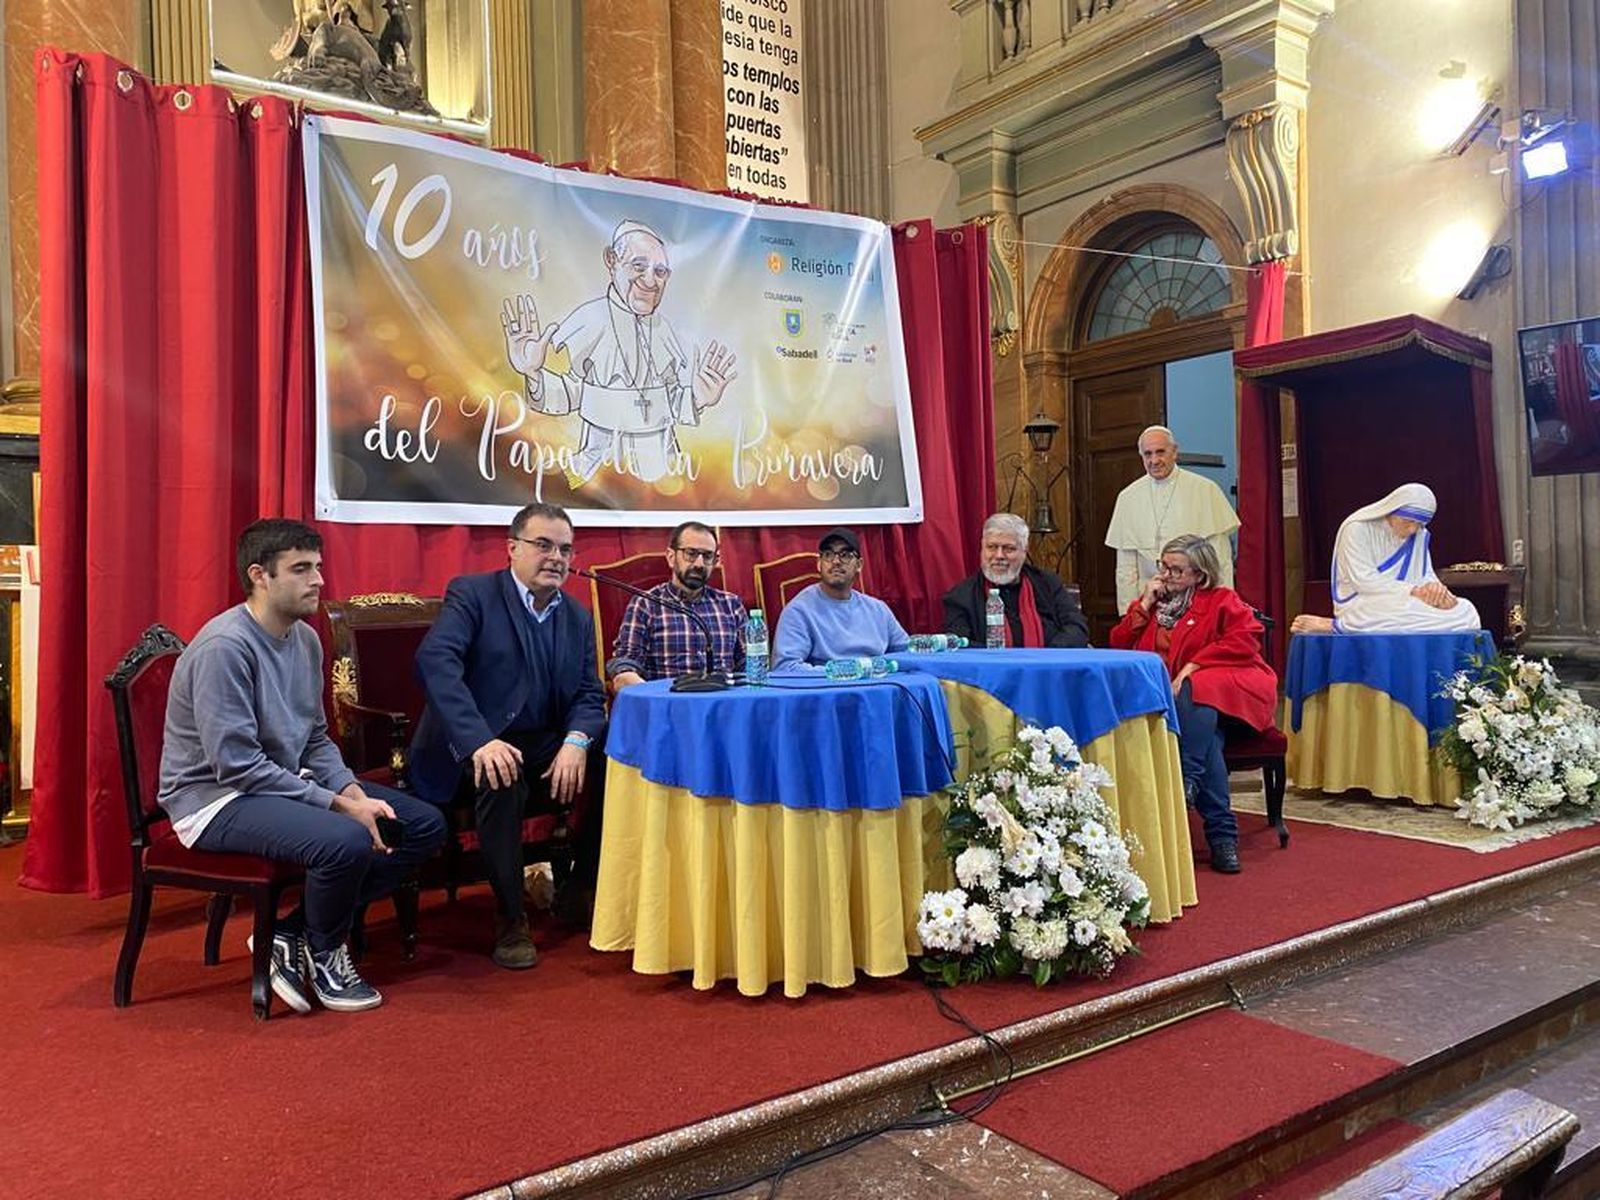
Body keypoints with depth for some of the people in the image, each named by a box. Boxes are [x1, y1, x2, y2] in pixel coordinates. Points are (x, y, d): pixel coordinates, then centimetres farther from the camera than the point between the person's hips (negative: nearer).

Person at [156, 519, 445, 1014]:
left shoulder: (306, 639, 6)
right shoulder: (225, 647, -20)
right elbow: (237, 766, -24)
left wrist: (351, 790, -7)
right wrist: (337, 804, -23)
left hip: (289, 782, 9)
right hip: (218, 797, -9)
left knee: (425, 824, -1)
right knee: (346, 840, -34)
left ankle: (292, 935, 2)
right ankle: (323, 951, -1)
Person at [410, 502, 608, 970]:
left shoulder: (578, 617, 12)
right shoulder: (471, 594, -5)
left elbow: (589, 695, 7)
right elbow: (435, 661, -22)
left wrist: (576, 742, -18)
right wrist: (479, 742, -35)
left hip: (545, 746, 6)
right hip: (474, 745, -5)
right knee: (501, 780, -36)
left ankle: (582, 895, 2)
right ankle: (510, 921, -18)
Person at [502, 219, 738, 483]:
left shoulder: (663, 328, 5)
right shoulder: (589, 320, -11)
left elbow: (676, 403, 11)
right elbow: (562, 395, -13)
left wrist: (698, 399, -10)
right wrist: (535, 375, -33)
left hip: (661, 460, 5)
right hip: (605, 462, -5)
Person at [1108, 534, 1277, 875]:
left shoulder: (1222, 600, 13)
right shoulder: (1152, 601, 24)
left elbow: (1244, 641, -8)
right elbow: (1119, 645, 12)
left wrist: (1192, 667, -16)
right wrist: (1145, 604, 4)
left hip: (1226, 687, -2)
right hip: (1175, 700, 2)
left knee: (1196, 693, -38)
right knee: (1205, 736, -31)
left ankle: (1188, 782, -34)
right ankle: (1222, 835, -33)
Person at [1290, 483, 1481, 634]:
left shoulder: (1419, 535, 10)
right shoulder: (1357, 529, -12)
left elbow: (1426, 575, 7)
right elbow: (1364, 581, -18)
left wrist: (1437, 588, -19)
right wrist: (1412, 590, -23)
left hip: (1400, 603, 7)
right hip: (1361, 602, -7)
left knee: (1465, 611, -15)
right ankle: (1336, 624, -23)